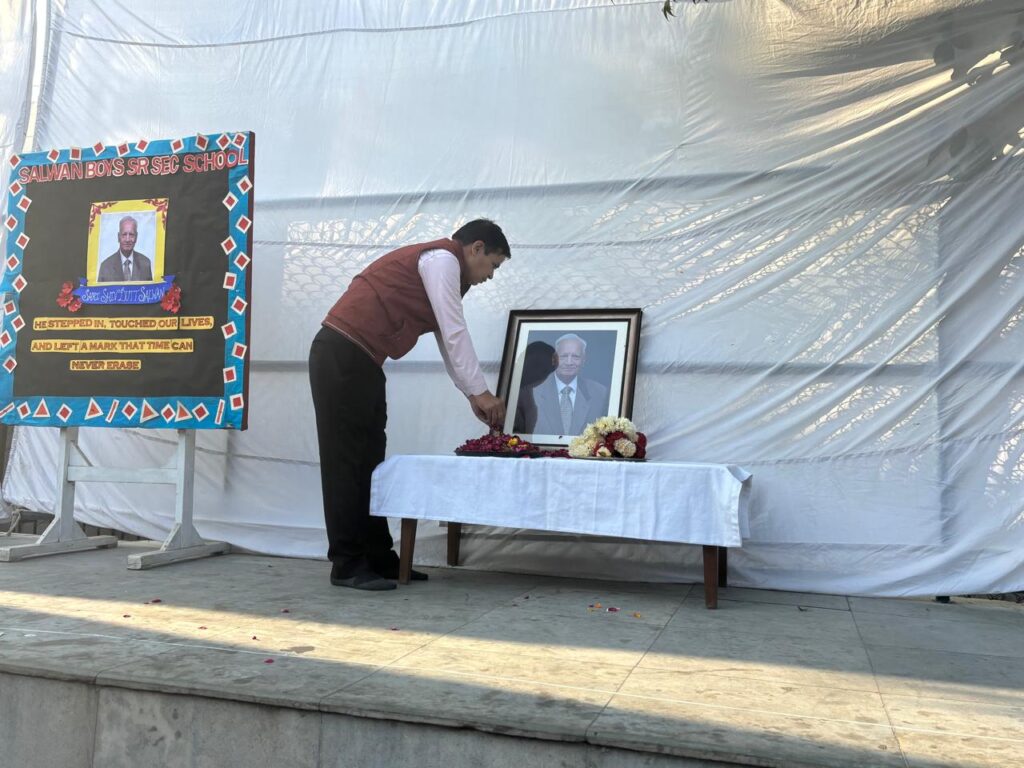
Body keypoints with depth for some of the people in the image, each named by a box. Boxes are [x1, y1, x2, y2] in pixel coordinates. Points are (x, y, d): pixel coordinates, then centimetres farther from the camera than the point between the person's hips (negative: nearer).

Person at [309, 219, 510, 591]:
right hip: (341, 356, -10)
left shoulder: (444, 271, 24)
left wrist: (472, 396, 19)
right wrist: (480, 391, -6)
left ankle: (378, 558, 14)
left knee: (369, 460, 9)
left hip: (361, 362, 10)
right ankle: (348, 565, -1)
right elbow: (455, 334, -11)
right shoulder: (441, 257, -6)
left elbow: (448, 342, 24)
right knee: (347, 462, -7)